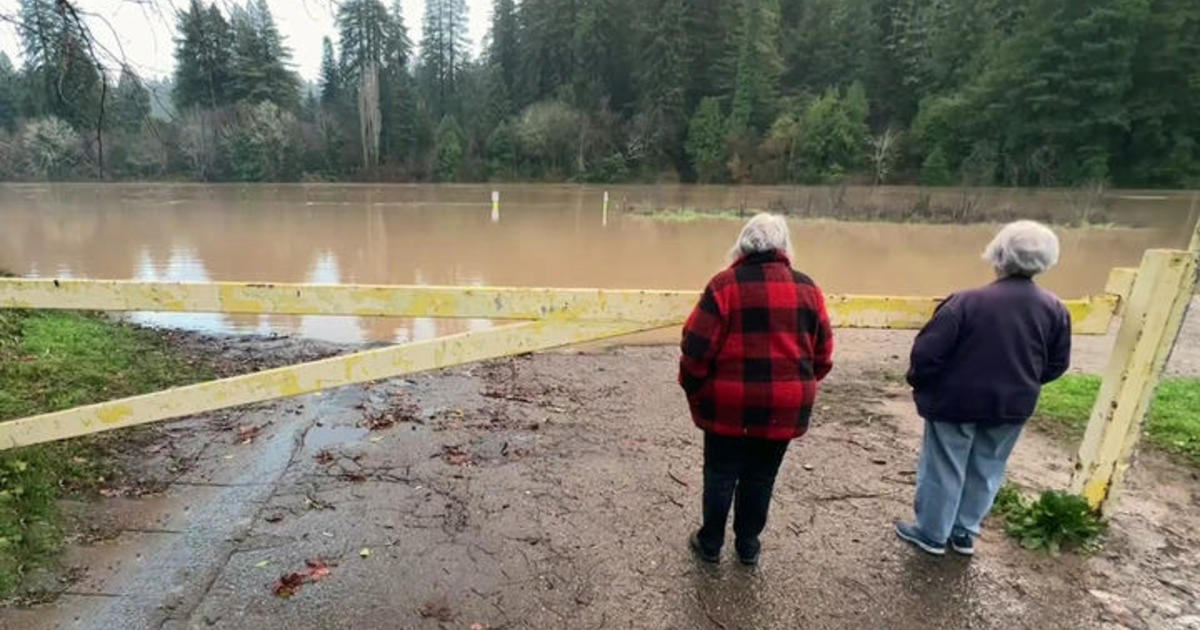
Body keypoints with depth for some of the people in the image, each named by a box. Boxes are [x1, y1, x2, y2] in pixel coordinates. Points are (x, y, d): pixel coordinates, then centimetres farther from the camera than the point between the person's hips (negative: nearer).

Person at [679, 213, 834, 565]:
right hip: (785, 406, 4)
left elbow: (697, 346, -13)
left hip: (730, 404, -3)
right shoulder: (806, 288, 2)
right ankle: (748, 546, 34)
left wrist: (693, 389, 2)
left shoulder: (725, 284, -11)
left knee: (720, 474, 14)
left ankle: (711, 543, 29)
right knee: (761, 477, 18)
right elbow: (823, 353, 7)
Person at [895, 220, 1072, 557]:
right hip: (1012, 406, 5)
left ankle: (932, 534, 23)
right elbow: (1057, 365, 5)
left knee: (944, 469, 10)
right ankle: (965, 532, 32)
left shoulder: (968, 301, -21)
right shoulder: (1055, 309, -5)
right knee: (986, 470, 19)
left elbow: (928, 350, -20)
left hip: (956, 401, -4)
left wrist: (917, 381, -1)